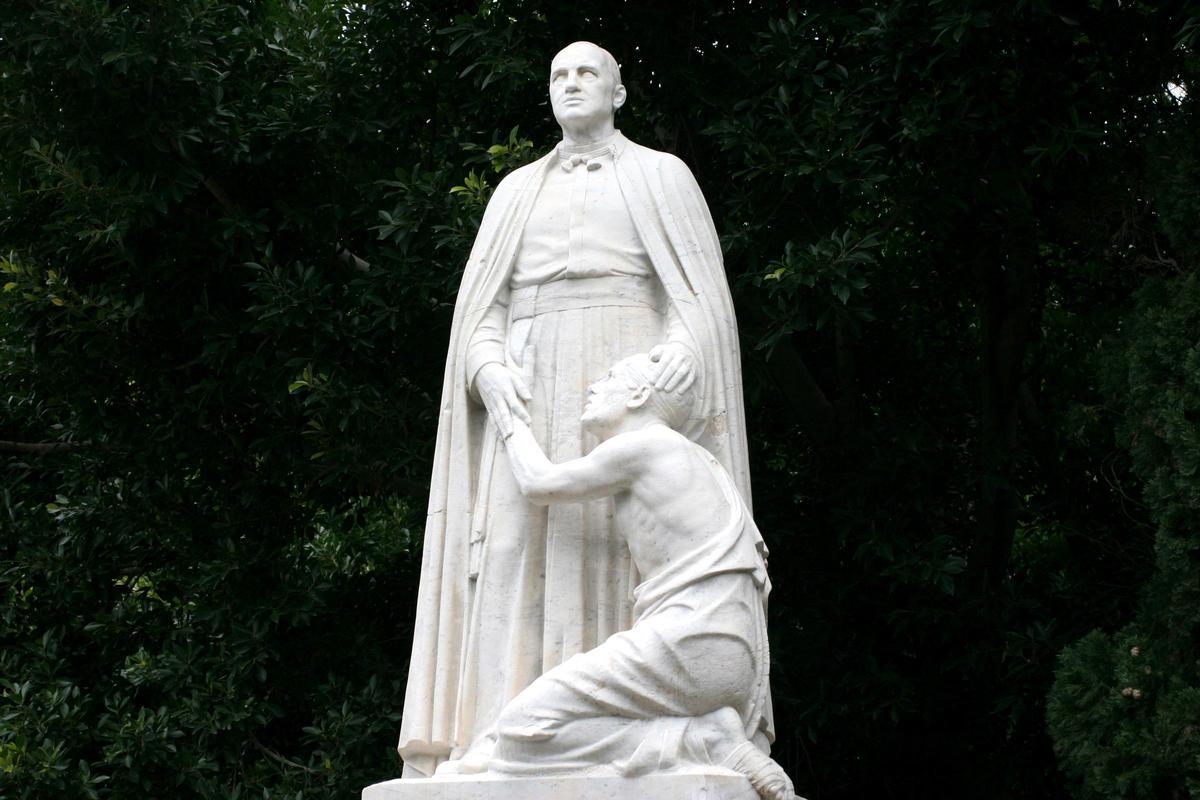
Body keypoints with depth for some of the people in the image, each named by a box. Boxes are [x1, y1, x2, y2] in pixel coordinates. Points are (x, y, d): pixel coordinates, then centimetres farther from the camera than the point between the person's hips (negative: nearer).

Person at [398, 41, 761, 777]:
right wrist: (490, 375, -10)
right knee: (519, 546, -13)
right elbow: (481, 312, 13)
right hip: (536, 389, 3)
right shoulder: (517, 192, 22)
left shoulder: (665, 176, 13)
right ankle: (499, 737, -18)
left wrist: (685, 350, -22)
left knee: (635, 546, -16)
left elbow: (701, 294, 2)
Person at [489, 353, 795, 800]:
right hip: (736, 664, 9)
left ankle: (706, 745, -14)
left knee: (522, 734, -9)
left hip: (690, 644, -9)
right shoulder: (699, 461, 27)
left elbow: (540, 487, 14)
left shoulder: (641, 445, 1)